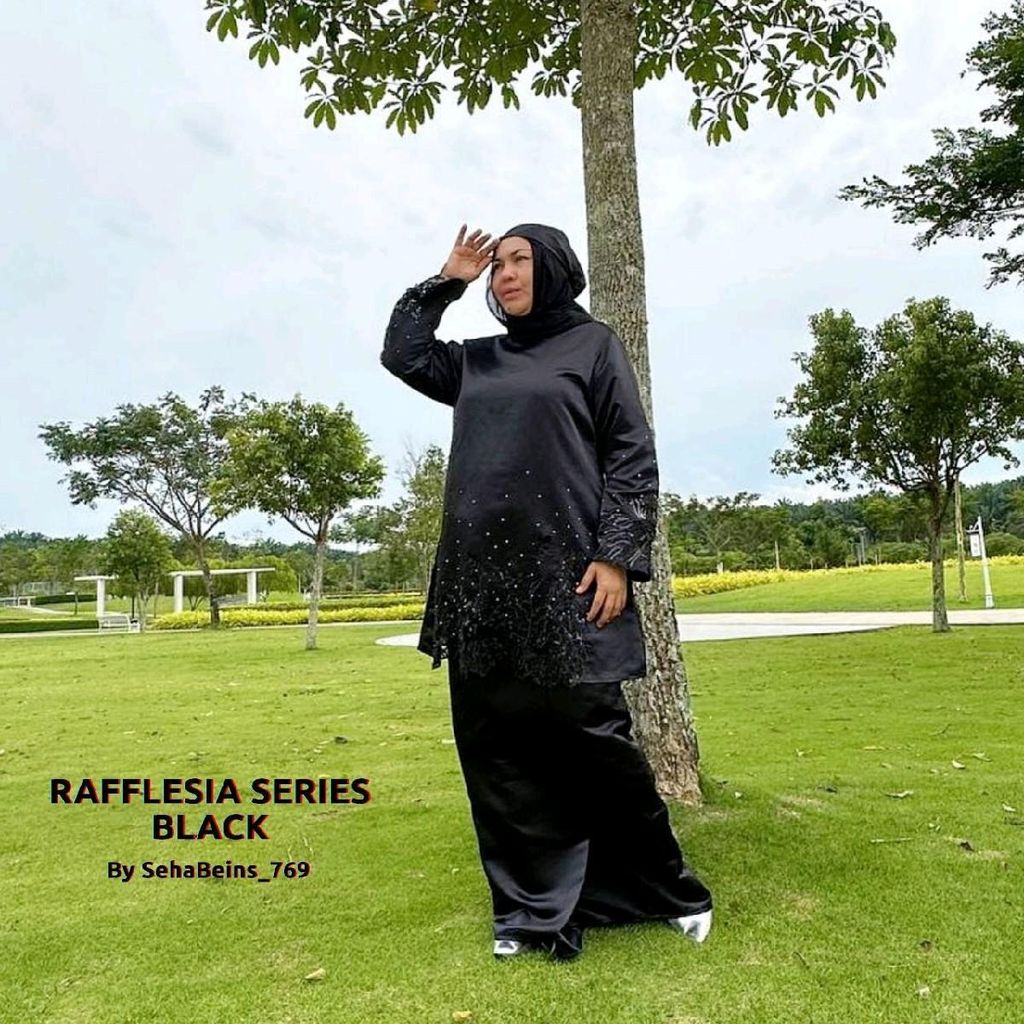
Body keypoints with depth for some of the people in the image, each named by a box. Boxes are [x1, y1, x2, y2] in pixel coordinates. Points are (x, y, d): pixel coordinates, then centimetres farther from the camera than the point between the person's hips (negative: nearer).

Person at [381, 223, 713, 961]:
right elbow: (401, 353, 19)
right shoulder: (477, 362, 20)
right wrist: (447, 281, 16)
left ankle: (666, 889, 22)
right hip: (482, 578, 6)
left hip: (564, 574, -5)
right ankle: (536, 908, 19)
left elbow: (633, 454, -2)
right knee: (498, 747, 6)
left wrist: (617, 556, -12)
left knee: (592, 740, -1)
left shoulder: (594, 345, 5)